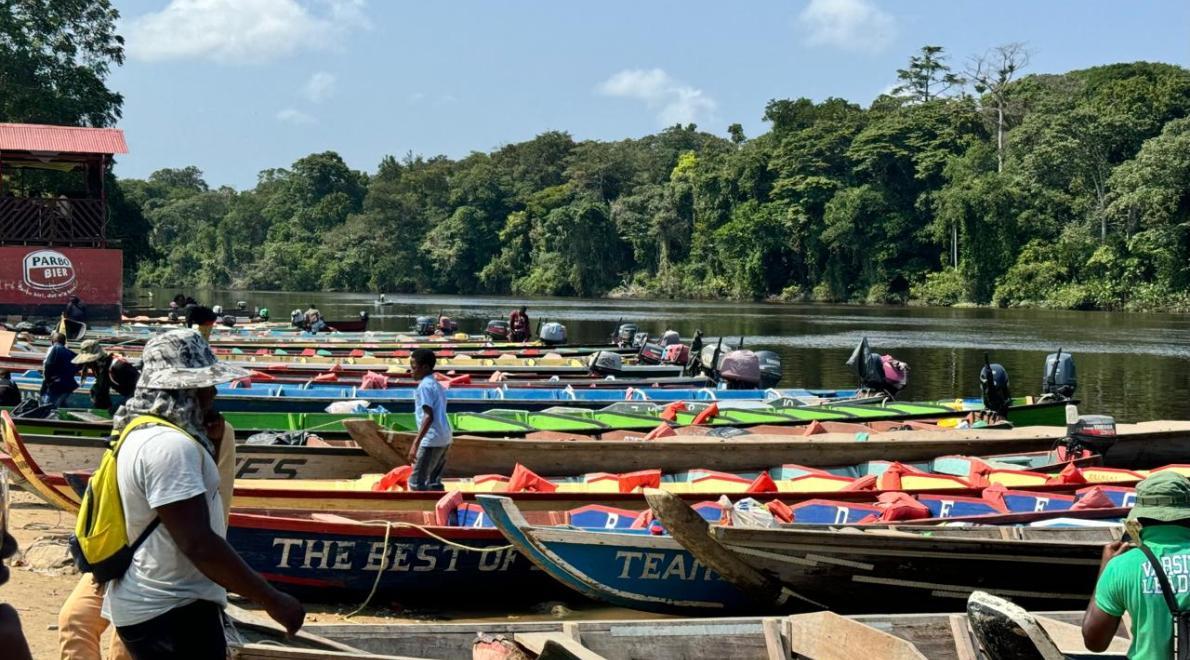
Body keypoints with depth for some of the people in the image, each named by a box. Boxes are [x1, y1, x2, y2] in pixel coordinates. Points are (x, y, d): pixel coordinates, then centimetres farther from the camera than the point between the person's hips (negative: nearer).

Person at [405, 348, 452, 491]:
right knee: (434, 482, 13)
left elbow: (428, 417, -21)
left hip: (431, 440, -9)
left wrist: (416, 443, -25)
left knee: (416, 482, -4)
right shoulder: (437, 385, 17)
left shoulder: (425, 386, -12)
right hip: (444, 439, 9)